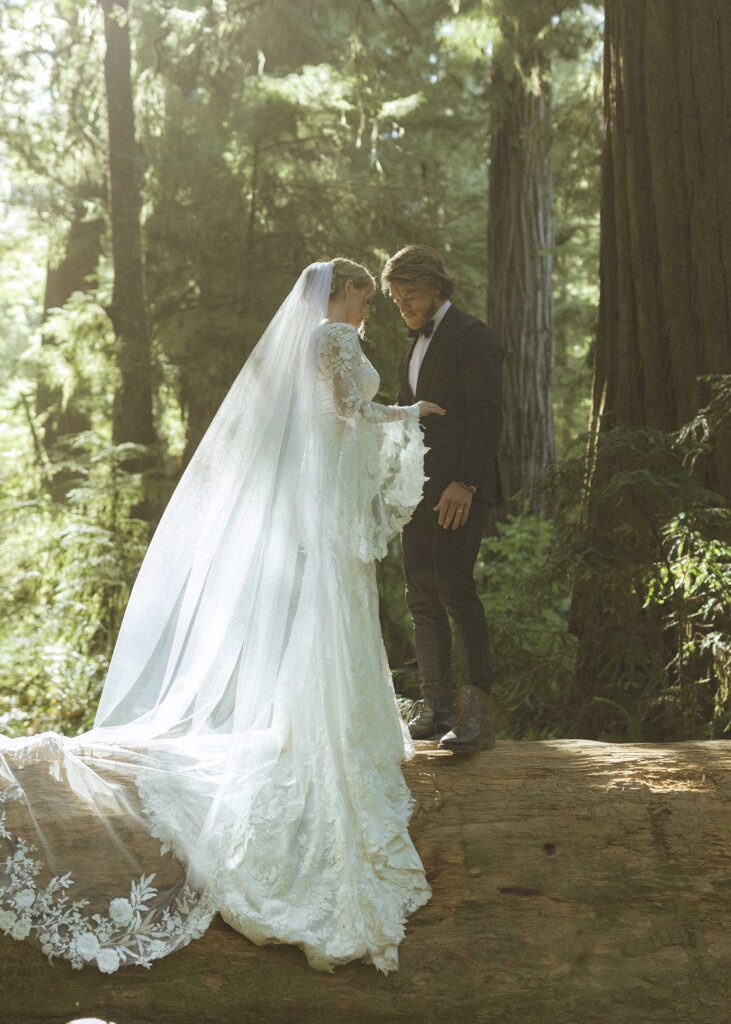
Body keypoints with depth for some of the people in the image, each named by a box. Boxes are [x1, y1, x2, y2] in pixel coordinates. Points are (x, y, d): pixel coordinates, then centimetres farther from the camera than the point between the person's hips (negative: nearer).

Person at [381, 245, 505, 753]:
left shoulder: (473, 337, -6)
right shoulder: (419, 344, 20)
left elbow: (488, 416, -14)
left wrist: (465, 483, -20)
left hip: (459, 490, -9)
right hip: (417, 490, 9)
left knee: (455, 588, -14)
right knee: (422, 597, 7)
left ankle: (479, 711, -10)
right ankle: (435, 706, 14)